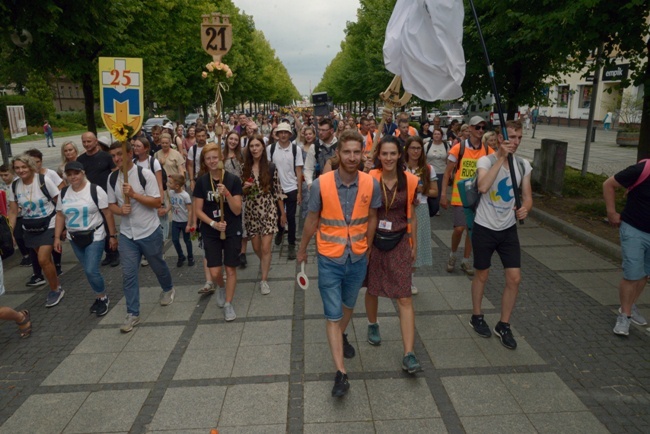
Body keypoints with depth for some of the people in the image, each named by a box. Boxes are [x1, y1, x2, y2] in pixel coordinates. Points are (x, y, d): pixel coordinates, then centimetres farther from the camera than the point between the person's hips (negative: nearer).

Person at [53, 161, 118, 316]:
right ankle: (99, 297, 29)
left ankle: (103, 298, 14)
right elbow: (60, 216, 9)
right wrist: (57, 237, 5)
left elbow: (108, 214, -11)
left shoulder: (95, 190, -13)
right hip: (74, 239, 5)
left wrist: (112, 235, -10)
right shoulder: (63, 193, 3)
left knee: (92, 271, -9)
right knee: (88, 271, 12)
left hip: (94, 237, -5)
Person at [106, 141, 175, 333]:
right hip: (126, 234, 4)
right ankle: (132, 313, 10)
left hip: (150, 232, -3)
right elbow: (111, 204, 9)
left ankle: (168, 289, 46)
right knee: (128, 274, 0)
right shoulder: (112, 178, 2)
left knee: (158, 265, 17)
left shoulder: (145, 174, -13)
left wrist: (133, 194, -26)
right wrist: (119, 210, -14)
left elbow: (157, 202, -16)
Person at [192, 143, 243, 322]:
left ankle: (228, 304, 23)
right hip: (210, 233, 1)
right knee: (214, 272, -2)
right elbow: (198, 210, -1)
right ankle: (221, 287, 34)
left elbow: (237, 210, -10)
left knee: (230, 269, 4)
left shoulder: (233, 180, -8)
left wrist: (226, 193, -25)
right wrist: (213, 223, -16)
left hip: (232, 231, -1)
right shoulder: (201, 181, -3)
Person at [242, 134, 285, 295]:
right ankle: (265, 264, 45)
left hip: (269, 211, -2)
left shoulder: (271, 168, -5)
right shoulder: (244, 168, 0)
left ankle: (264, 280, 9)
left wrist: (283, 213, 2)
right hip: (251, 212, 3)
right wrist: (244, 187, -16)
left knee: (265, 248, -5)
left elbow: (278, 191, -1)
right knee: (256, 248, 13)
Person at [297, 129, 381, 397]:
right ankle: (341, 373, 8)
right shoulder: (321, 184, -17)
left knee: (349, 305, 24)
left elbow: (371, 219, 4)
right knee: (332, 315, 0)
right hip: (329, 259, -2)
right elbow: (312, 220, -3)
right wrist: (302, 250, 9)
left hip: (358, 259, 3)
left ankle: (341, 336, 53)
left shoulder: (371, 184, -12)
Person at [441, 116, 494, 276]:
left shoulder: (488, 150, 2)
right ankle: (453, 255, 19)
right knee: (459, 228, -9)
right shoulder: (458, 148, -8)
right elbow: (447, 172, -4)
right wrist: (443, 194, -7)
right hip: (460, 195, -3)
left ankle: (465, 261, 24)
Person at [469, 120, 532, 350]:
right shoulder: (486, 161, -13)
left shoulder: (523, 165, 2)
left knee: (514, 278, 1)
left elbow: (527, 196, 5)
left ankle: (503, 325, 20)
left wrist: (525, 208, -18)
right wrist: (501, 158, -30)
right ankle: (476, 317, 33)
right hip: (484, 228, -4)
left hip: (509, 229, 4)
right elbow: (483, 187, -34)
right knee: (482, 275, 11)